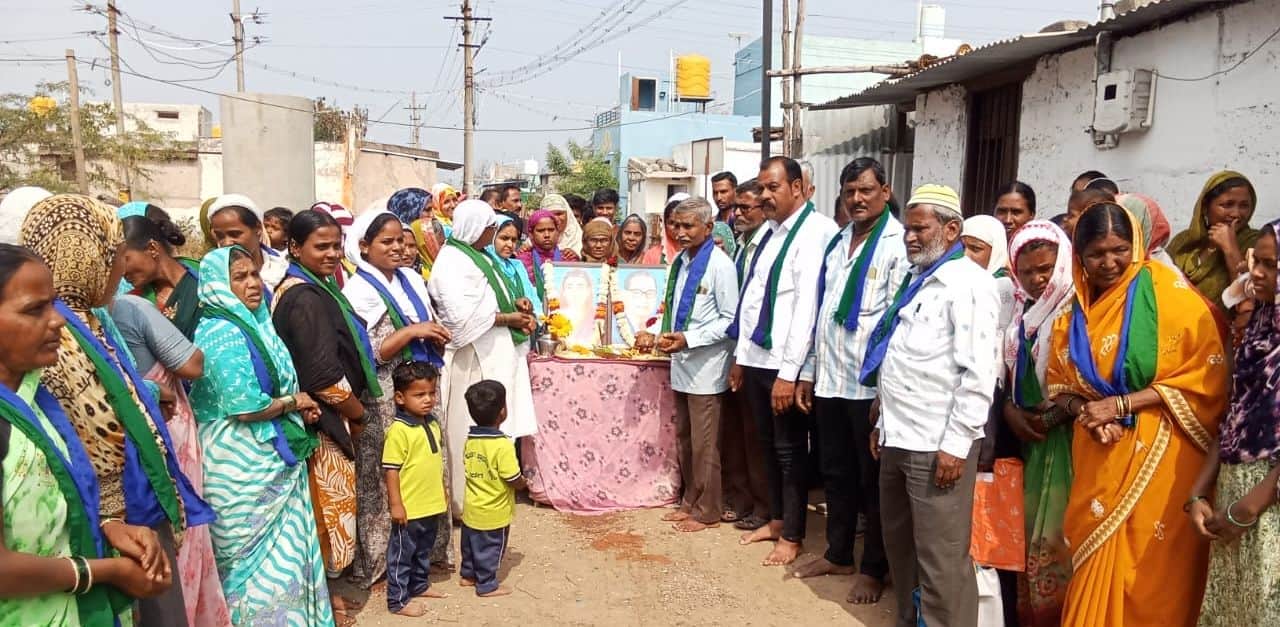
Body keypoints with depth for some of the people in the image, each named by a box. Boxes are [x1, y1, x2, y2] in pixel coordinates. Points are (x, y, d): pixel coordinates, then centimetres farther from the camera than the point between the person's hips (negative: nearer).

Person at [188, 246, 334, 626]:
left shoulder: (254, 323, 10)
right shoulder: (221, 332, -17)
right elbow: (246, 406, -25)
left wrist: (298, 404, 3)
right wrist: (294, 402, -9)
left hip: (270, 458, 9)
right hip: (244, 465, -9)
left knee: (282, 550, 16)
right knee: (262, 558, 4)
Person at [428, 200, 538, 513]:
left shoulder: (479, 257, 15)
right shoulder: (452, 262, -15)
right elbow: (463, 316, -24)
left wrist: (515, 304, 4)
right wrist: (509, 318, -16)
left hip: (494, 354, 9)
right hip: (472, 359, -9)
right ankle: (469, 500, 10)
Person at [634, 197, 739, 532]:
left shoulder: (719, 265, -13)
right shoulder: (680, 262, 9)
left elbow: (730, 319, -14)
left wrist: (688, 338, -20)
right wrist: (655, 333, 3)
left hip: (706, 367, -7)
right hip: (681, 365, 8)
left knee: (703, 444, 2)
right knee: (685, 439, 17)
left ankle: (707, 512, 16)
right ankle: (690, 502, 31)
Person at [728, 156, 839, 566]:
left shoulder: (816, 232, -14)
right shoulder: (769, 232, 12)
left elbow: (807, 306, -20)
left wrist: (788, 371, -21)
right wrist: (740, 355, 15)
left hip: (785, 363, -8)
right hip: (756, 358, 8)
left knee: (790, 450, 5)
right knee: (768, 445, 18)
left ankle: (792, 536, 19)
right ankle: (776, 520, 33)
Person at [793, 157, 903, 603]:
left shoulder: (899, 244, -9)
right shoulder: (836, 243, 13)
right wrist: (807, 372, 14)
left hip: (872, 382, -6)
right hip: (829, 379, 7)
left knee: (873, 479, 8)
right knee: (835, 472, 17)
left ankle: (874, 568, 23)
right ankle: (838, 554, 33)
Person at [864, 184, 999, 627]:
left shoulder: (967, 282, -11)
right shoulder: (917, 279, 17)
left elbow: (978, 373, -18)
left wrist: (956, 444, -20)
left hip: (937, 444, -9)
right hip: (898, 438, 9)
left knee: (940, 557, 0)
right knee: (899, 543, 19)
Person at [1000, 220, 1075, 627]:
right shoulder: (1020, 311, 12)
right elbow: (1008, 369, 15)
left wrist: (1055, 414, -15)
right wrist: (1010, 410, -1)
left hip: (1070, 437, -6)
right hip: (1030, 438, 6)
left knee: (1060, 538, -2)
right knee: (1030, 534, 12)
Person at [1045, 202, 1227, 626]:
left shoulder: (1170, 294, -7)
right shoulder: (1075, 308, 8)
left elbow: (1207, 375, -11)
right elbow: (1059, 385, 11)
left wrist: (1119, 404, -17)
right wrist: (1086, 412, -11)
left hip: (1160, 453, -4)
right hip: (1099, 454, 4)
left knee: (1151, 568, 2)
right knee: (1097, 566, 9)